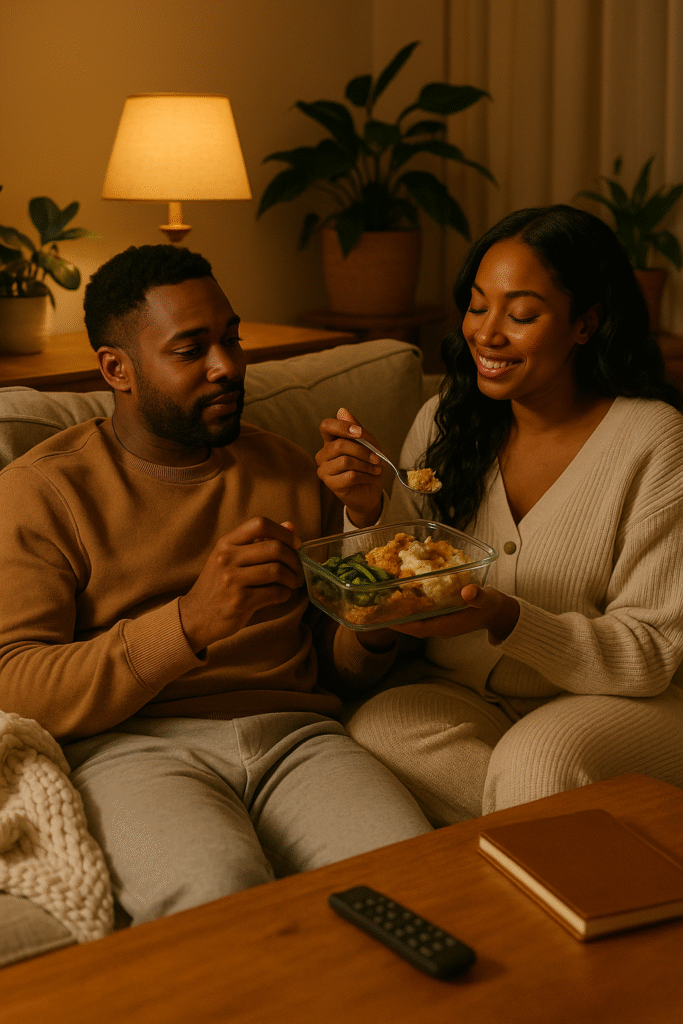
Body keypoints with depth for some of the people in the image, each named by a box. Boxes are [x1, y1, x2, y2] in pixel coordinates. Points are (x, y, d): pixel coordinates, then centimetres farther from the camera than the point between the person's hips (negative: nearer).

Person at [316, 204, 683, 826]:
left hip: (612, 702, -4)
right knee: (374, 730, -27)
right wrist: (367, 510, -17)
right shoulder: (447, 420, 1)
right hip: (456, 691, 5)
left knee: (537, 760, -36)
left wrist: (508, 620, -28)